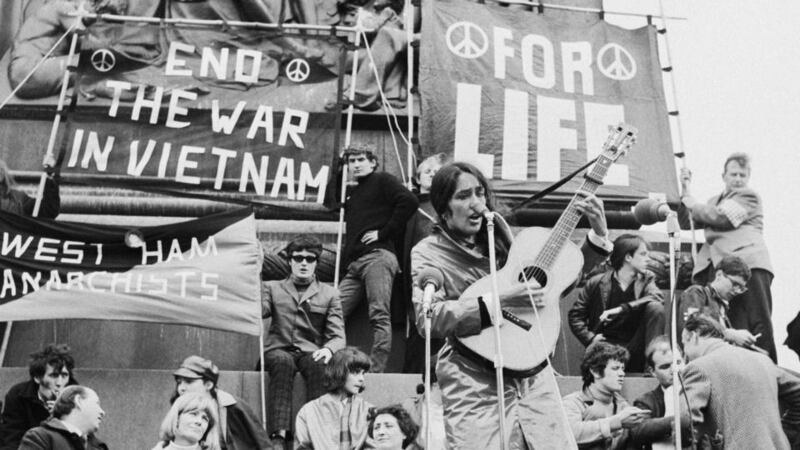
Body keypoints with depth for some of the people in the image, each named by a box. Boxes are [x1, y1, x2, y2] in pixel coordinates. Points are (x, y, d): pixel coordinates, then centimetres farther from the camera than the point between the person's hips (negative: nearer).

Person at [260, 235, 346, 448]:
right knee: (283, 361, -36)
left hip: (311, 353, 0)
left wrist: (328, 349, -17)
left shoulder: (330, 294, 14)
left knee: (319, 366, -35)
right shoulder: (273, 288, 17)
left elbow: (338, 336, 6)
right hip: (279, 350, 0)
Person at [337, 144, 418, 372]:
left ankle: (376, 370, -21)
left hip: (378, 257, -8)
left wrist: (384, 232, -9)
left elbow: (409, 201, -8)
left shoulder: (382, 181, 7)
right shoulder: (352, 193, 30)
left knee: (379, 316, -15)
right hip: (353, 264, 8)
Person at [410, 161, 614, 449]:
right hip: (475, 385, -4)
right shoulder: (427, 254, -1)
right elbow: (427, 317, -18)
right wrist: (497, 302, -25)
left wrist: (598, 236, 6)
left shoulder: (498, 239, 13)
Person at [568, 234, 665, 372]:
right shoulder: (596, 283, -1)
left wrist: (621, 309, -29)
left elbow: (657, 298, -18)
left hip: (634, 349, 5)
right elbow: (575, 315, 6)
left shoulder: (646, 279, 6)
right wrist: (590, 338, -12)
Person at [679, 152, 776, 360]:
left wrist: (692, 202, 6)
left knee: (758, 323, -11)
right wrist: (685, 192, 15)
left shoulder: (749, 196, 6)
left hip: (747, 264, -6)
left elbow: (721, 217, -8)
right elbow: (686, 223, 24)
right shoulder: (714, 201, 28)